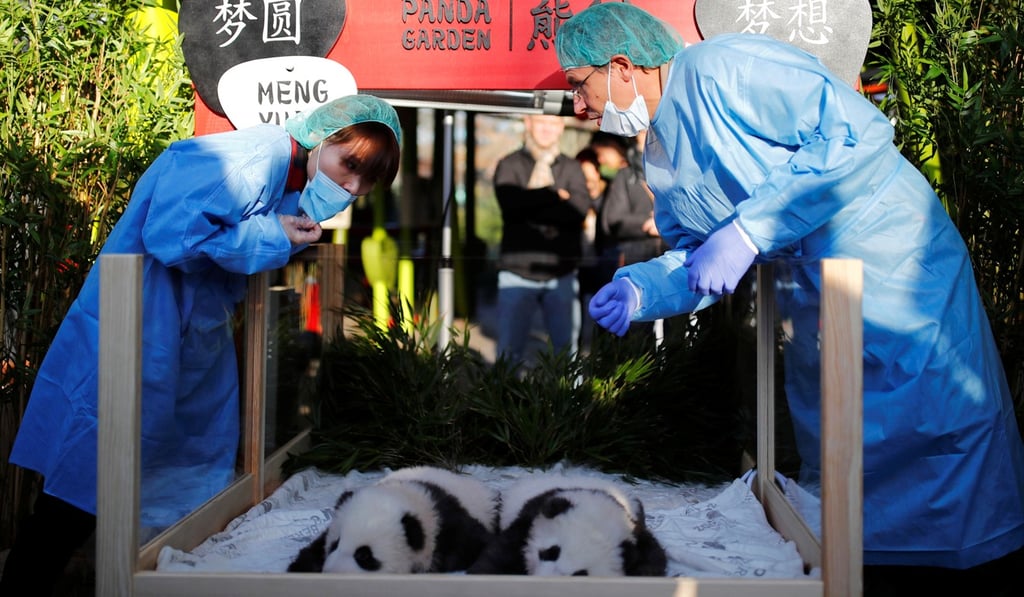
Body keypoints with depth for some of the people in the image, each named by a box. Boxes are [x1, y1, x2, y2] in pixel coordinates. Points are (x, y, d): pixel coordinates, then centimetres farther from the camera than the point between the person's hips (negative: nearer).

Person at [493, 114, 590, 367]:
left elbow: (580, 209, -8)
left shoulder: (571, 168, 10)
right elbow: (512, 204, -13)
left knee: (567, 349, 5)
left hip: (561, 275, 1)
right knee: (509, 351, 0)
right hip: (517, 273, -1)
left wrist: (533, 200, -11)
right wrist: (555, 197, -8)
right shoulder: (509, 166, 6)